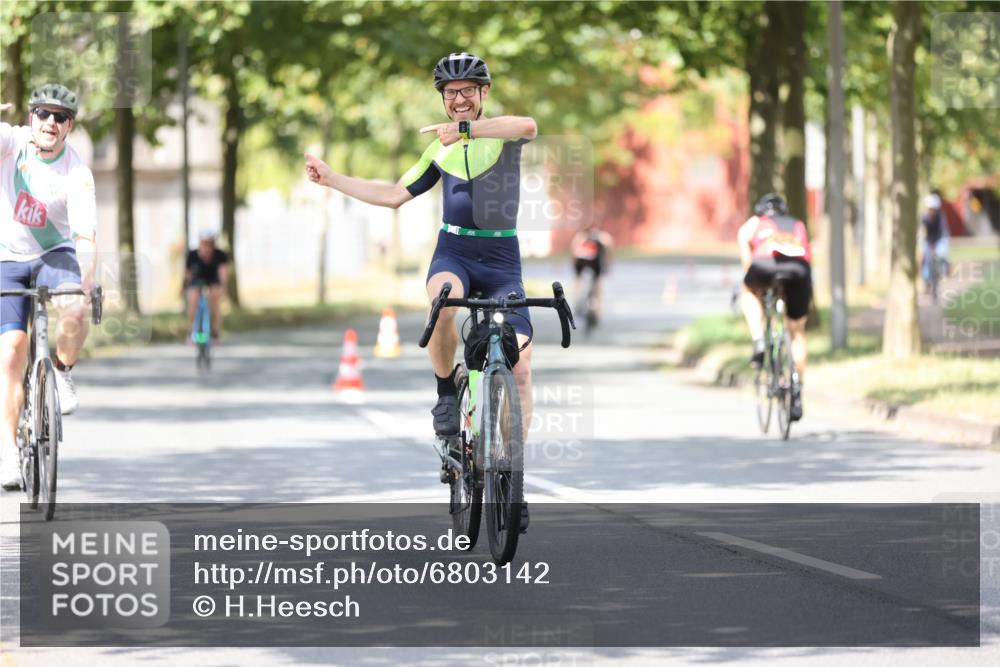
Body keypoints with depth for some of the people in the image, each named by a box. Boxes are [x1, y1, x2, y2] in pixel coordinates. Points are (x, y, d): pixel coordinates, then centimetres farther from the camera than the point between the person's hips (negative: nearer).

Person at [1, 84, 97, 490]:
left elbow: (86, 237, -23)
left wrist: (87, 283, -39)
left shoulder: (77, 175, -17)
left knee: (74, 309, -33)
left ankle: (63, 372, -2)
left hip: (54, 255, 0)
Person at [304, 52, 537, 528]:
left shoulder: (502, 132, 0)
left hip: (502, 259, -2)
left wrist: (465, 128, -38)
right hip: (454, 251, 2)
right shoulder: (440, 149, 13)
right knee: (444, 300, -37)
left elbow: (529, 126, -26)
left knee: (519, 365, -12)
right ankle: (446, 394, -17)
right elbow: (394, 195, 19)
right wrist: (330, 178, 15)